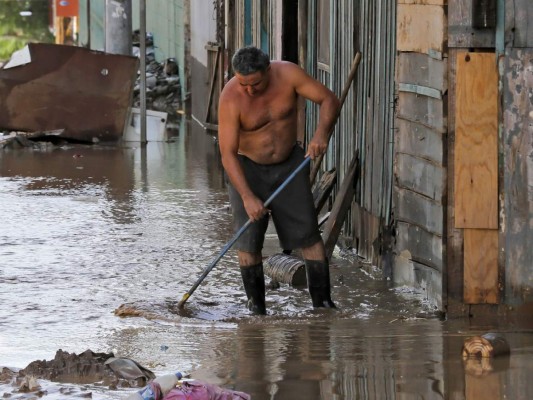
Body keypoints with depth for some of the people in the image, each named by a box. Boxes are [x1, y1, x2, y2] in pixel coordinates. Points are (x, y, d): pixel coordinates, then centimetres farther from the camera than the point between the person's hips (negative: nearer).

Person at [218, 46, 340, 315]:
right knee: (248, 240, -8)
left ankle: (323, 303, 1)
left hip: (289, 164, 2)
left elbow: (329, 100, -11)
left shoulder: (287, 75, -18)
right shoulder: (231, 98, -25)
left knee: (308, 234, -2)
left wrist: (322, 133, -30)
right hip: (247, 169, -2)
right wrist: (247, 197, -33)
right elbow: (228, 153, -26)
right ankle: (256, 307, 4)